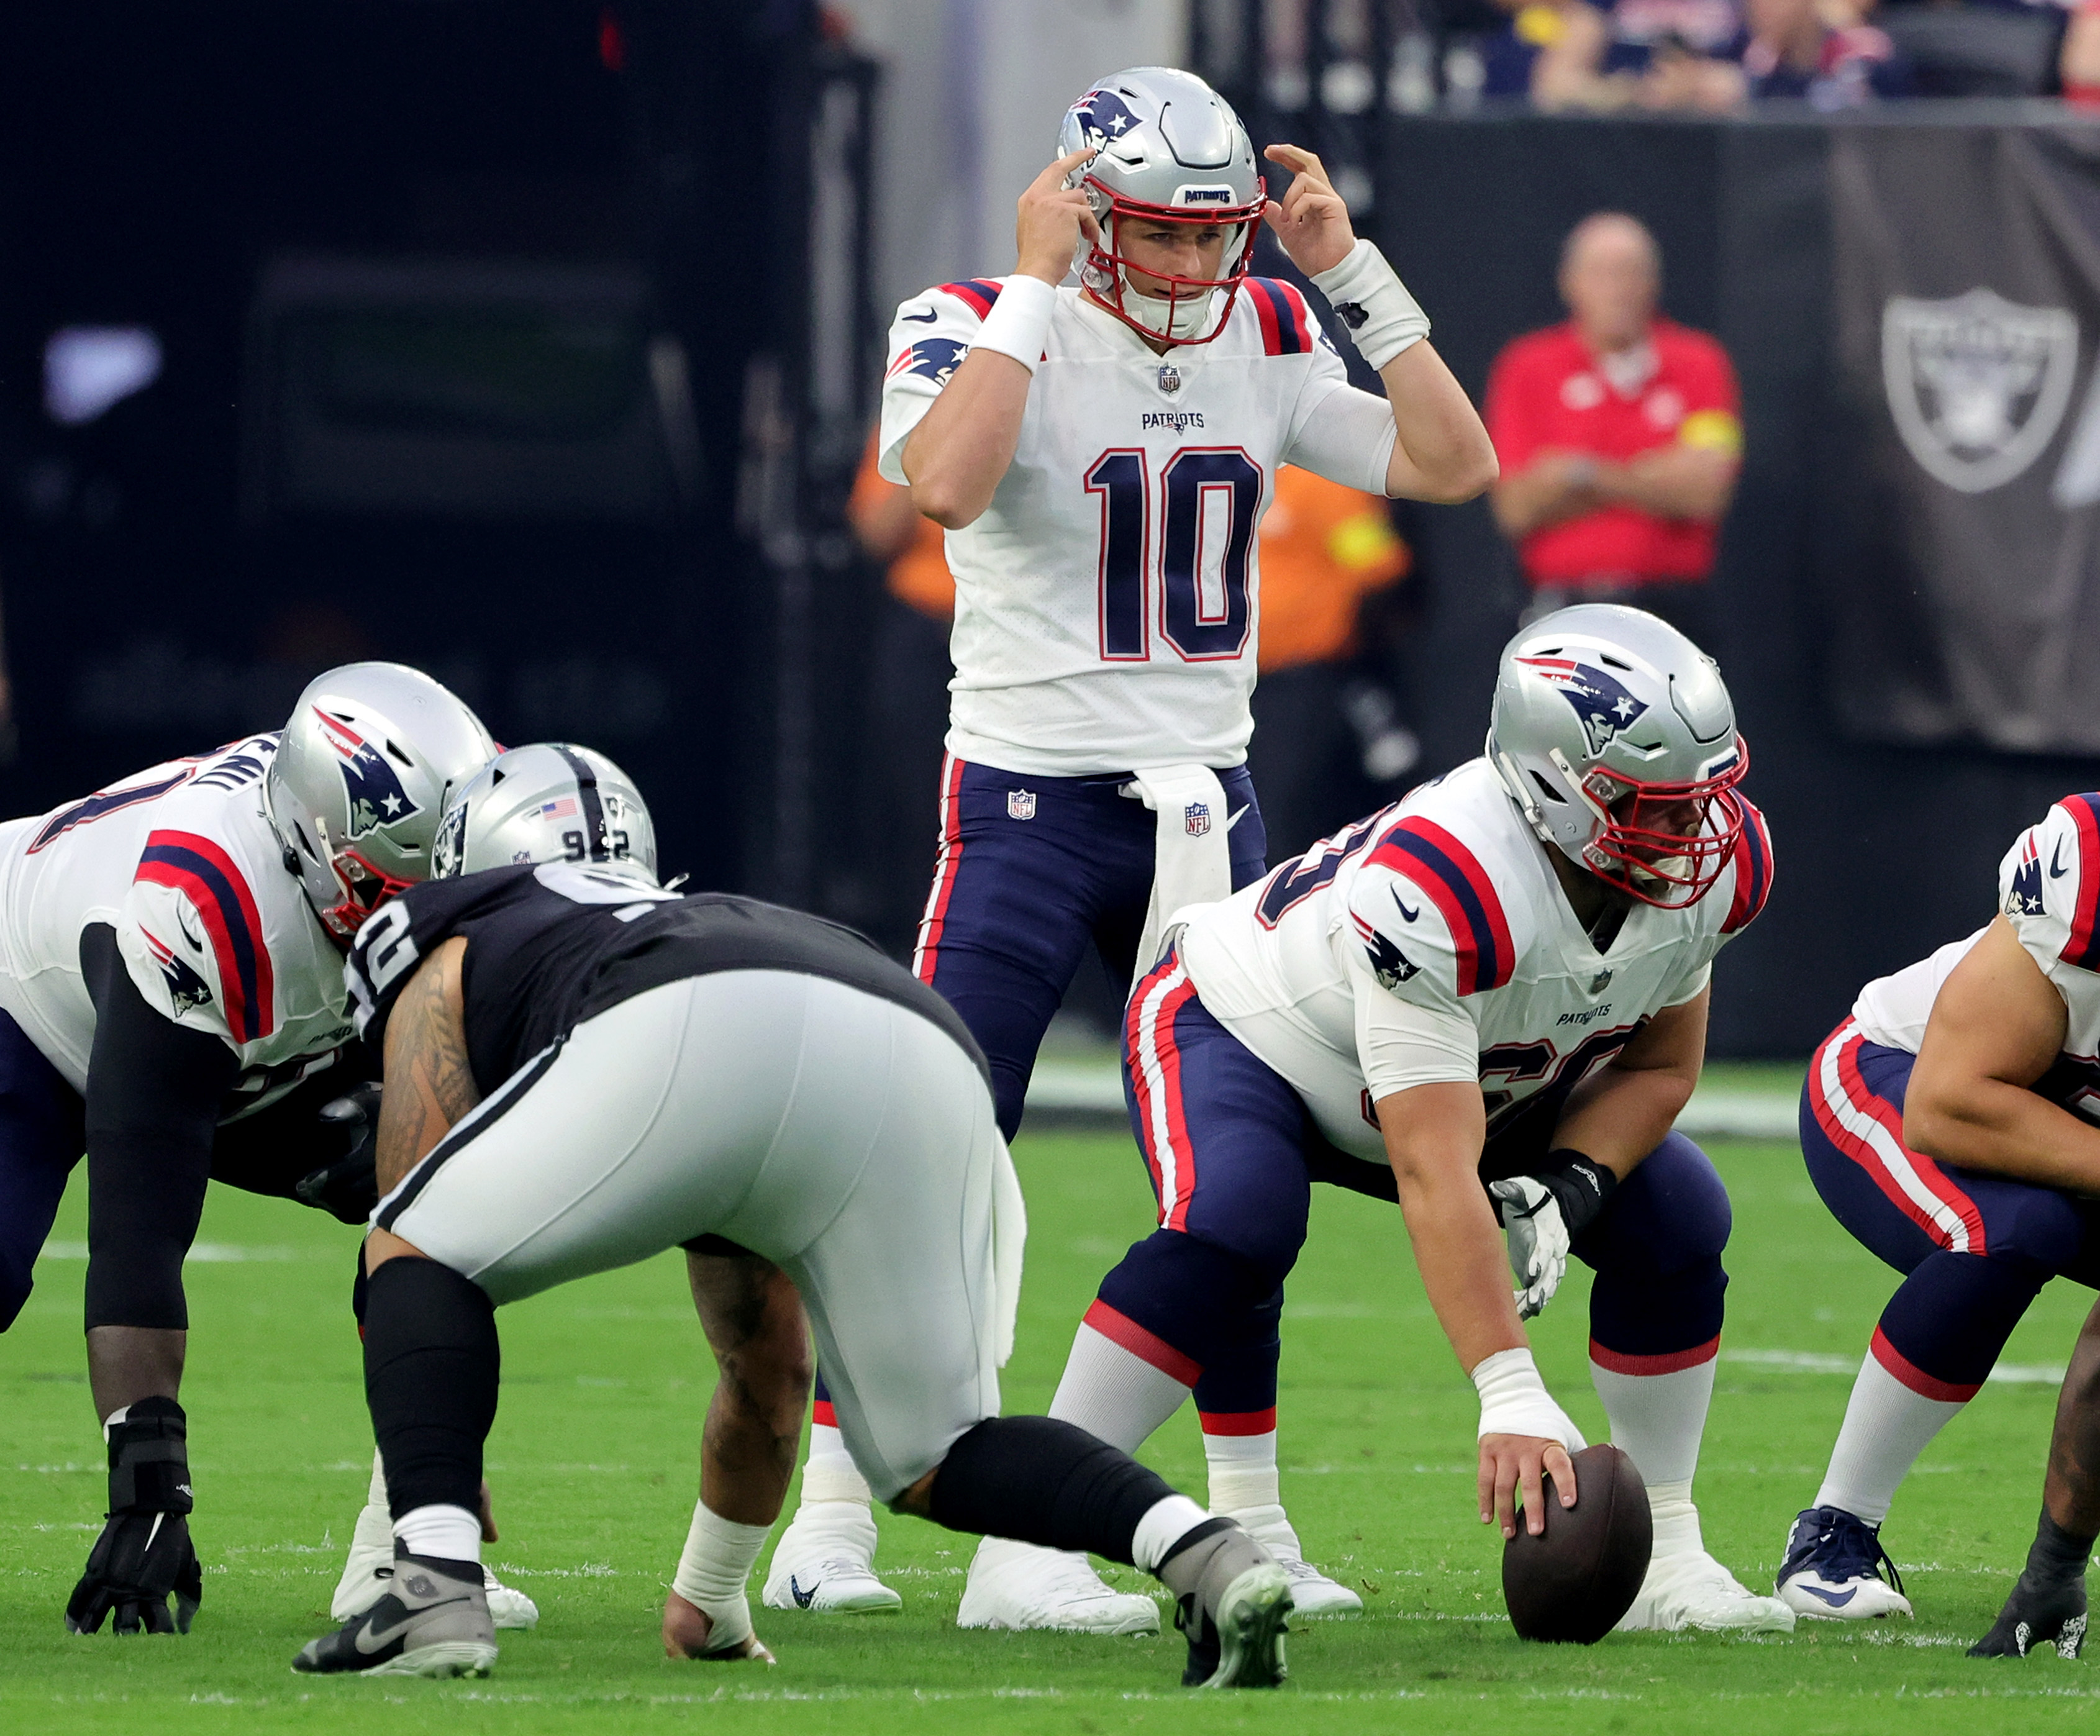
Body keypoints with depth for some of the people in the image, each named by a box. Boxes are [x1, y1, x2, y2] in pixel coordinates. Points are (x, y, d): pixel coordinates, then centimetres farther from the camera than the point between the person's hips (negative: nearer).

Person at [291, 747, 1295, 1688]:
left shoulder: (450, 957, 37)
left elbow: (413, 1241, 29)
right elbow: (770, 1367, 54)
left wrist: (434, 1513, 39)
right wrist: (711, 1595, 65)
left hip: (687, 1045, -5)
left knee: (419, 1256, 17)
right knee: (937, 1458, 20)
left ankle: (436, 1591, -4)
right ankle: (1203, 1554, -5)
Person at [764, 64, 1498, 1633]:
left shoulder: (1265, 342, 6)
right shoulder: (984, 329, -11)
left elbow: (1453, 464, 0)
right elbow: (946, 485, -31)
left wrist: (1351, 270, -5)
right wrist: (1035, 284, -25)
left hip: (1206, 799, 5)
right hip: (1029, 796, -5)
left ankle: (1251, 1529, 18)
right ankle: (829, 1526, -4)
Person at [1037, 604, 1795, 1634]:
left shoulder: (1716, 861, -21)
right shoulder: (1441, 889, -44)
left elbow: (1658, 1065, -3)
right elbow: (1435, 1174, -46)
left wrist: (1567, 1191, -23)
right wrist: (1510, 1397, -51)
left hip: (1485, 1075, 7)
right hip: (1247, 1033, -7)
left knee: (1677, 1221, -8)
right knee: (1235, 1222, -36)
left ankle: (1662, 1558, 4)